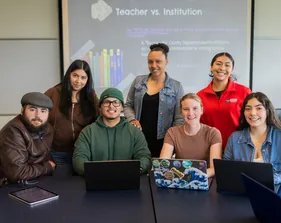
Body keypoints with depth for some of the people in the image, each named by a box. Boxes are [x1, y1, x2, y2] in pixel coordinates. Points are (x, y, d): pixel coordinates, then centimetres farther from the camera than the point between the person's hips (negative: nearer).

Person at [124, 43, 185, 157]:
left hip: (163, 141, -2)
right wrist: (132, 119, -5)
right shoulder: (138, 81, 7)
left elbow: (180, 118, -1)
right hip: (138, 138, 2)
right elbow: (128, 105, 13)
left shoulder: (176, 87, 0)